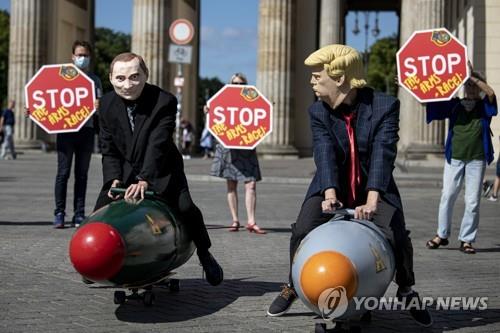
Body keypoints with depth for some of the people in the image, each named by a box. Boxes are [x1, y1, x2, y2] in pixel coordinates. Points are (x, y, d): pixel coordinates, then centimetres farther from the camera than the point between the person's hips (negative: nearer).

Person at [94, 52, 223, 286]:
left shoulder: (164, 101, -21)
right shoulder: (106, 104, -7)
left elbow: (158, 145, -31)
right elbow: (108, 150, -3)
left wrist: (145, 180, -42)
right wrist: (114, 180, -20)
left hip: (161, 170, -4)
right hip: (124, 171, 4)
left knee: (186, 207, -23)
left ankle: (204, 254, 2)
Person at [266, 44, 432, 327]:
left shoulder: (385, 106, -16)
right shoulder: (318, 112, -7)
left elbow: (383, 154, -27)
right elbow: (325, 154, -20)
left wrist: (372, 201, -40)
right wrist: (329, 194, -38)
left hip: (374, 188, -2)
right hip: (333, 188, 2)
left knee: (396, 235, -20)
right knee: (303, 230, -17)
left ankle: (407, 292, 8)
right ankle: (293, 286, 9)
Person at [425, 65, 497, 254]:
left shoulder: (484, 106, 5)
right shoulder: (454, 104, 9)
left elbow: (491, 93, -16)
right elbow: (430, 102, 6)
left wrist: (473, 76, -20)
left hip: (476, 159, -1)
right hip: (454, 157, 1)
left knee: (472, 201, 0)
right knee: (447, 197, 2)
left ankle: (466, 240, 8)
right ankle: (442, 235, 16)